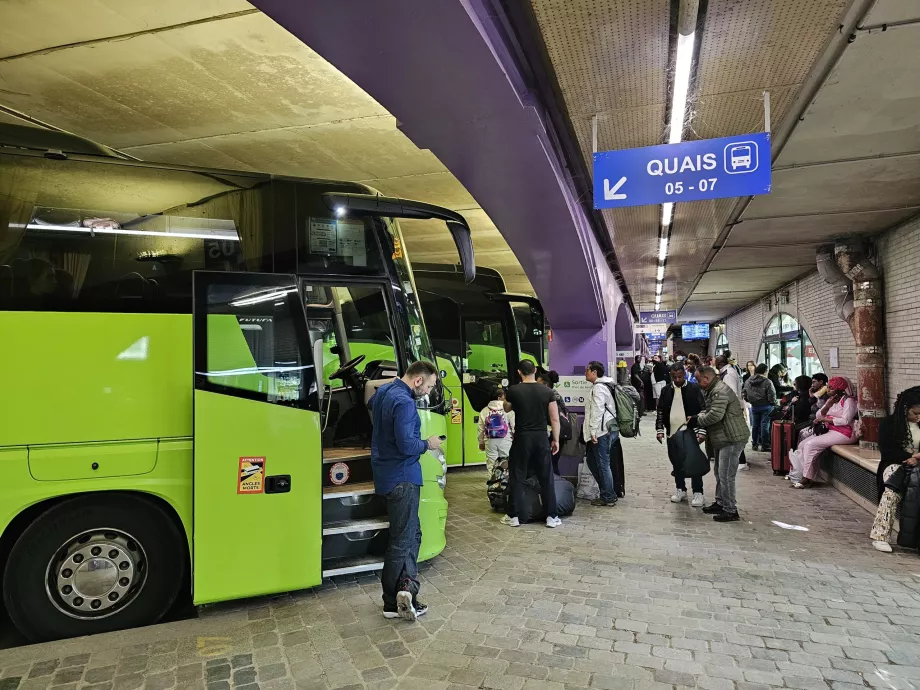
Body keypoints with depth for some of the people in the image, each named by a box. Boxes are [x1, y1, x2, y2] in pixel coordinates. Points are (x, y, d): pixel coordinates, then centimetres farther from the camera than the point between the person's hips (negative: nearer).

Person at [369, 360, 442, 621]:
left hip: (386, 476, 9)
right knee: (401, 540, 0)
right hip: (402, 479, -9)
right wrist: (428, 444, -11)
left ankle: (407, 587, 14)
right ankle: (392, 604, 7)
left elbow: (370, 405, 32)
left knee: (412, 533, 16)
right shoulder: (404, 403, -22)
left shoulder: (383, 391, 8)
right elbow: (407, 445, -28)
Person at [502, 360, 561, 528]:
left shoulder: (513, 391, -6)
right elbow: (555, 419, -1)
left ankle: (513, 516, 13)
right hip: (541, 438, 2)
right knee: (546, 478, 10)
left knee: (517, 478, 8)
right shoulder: (547, 391, -2)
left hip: (522, 438, -1)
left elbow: (507, 409, 15)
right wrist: (556, 440, 9)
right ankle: (552, 516, 13)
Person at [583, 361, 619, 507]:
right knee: (591, 460, 15)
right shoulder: (601, 385, 18)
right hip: (605, 430, 10)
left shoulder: (598, 387, -13)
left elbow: (597, 411, -20)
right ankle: (607, 492, 22)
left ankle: (608, 498, 7)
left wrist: (593, 431, -19)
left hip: (602, 432, -10)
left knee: (603, 464, -2)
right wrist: (592, 431, 22)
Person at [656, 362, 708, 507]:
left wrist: (701, 430, -11)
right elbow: (660, 412, 11)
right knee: (676, 464, 12)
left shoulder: (694, 389, -4)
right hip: (672, 434, 4)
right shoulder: (666, 391, 6)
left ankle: (698, 493, 8)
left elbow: (703, 410, -4)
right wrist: (659, 430, 4)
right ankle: (681, 489, 25)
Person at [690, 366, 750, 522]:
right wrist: (703, 434, 9)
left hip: (732, 439, -11)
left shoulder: (720, 391, -19)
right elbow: (708, 412, 23)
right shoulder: (713, 391, 17)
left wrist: (697, 420, -13)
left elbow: (715, 415, -28)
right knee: (720, 473, 19)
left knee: (726, 475, -8)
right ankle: (720, 503, 31)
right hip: (723, 439, 11)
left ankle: (730, 511, -1)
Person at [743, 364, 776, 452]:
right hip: (765, 406, -5)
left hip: (754, 406, 5)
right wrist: (773, 403, 2)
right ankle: (765, 446, 6)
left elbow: (743, 392, 6)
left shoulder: (748, 381, 0)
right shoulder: (767, 382, -17)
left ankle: (754, 444, 22)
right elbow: (772, 395, -16)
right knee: (764, 425, 1)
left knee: (755, 425, 14)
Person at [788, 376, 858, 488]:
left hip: (844, 433, -9)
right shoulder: (831, 399, 18)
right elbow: (819, 415, 11)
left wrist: (825, 419, -15)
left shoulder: (849, 400, -10)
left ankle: (806, 479, -17)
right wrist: (828, 405, -6)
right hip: (830, 430, 9)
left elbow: (845, 420, -21)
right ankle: (798, 475, -9)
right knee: (803, 444, -6)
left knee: (811, 445, -22)